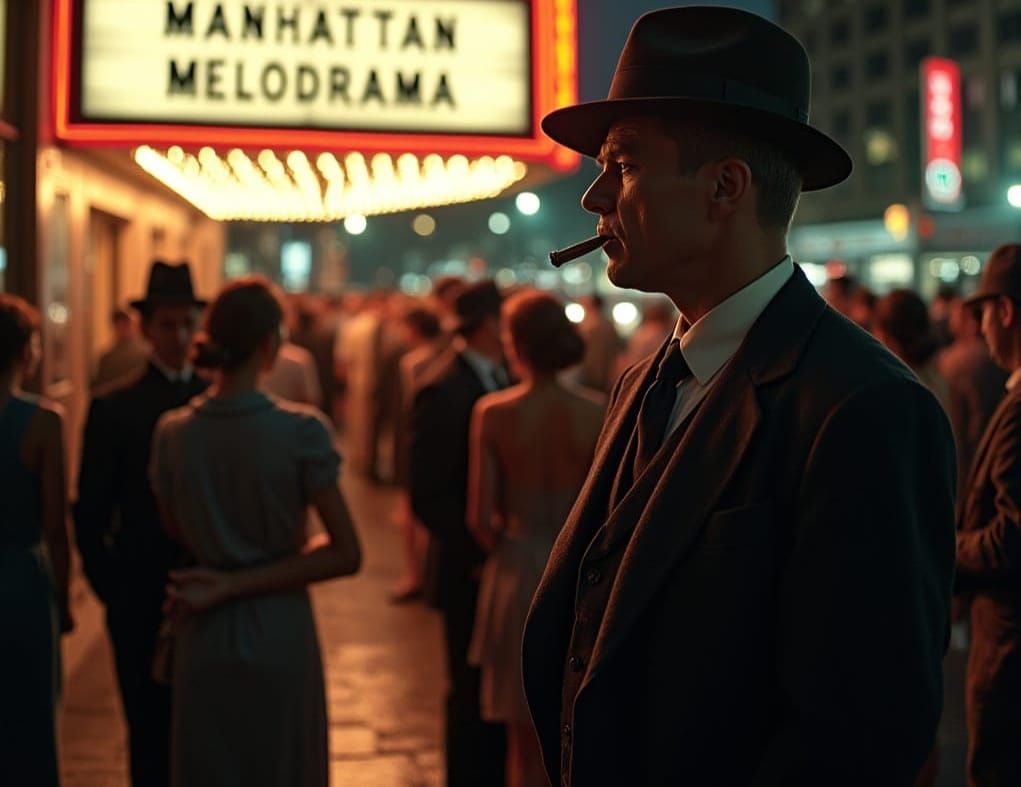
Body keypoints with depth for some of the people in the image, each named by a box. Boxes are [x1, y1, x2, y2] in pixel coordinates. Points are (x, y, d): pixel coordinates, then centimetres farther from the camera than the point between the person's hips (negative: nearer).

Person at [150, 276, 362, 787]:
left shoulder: (173, 433, -6)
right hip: (278, 635, -3)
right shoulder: (301, 430, -15)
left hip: (204, 637, 3)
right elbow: (346, 554, -15)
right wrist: (236, 585, -12)